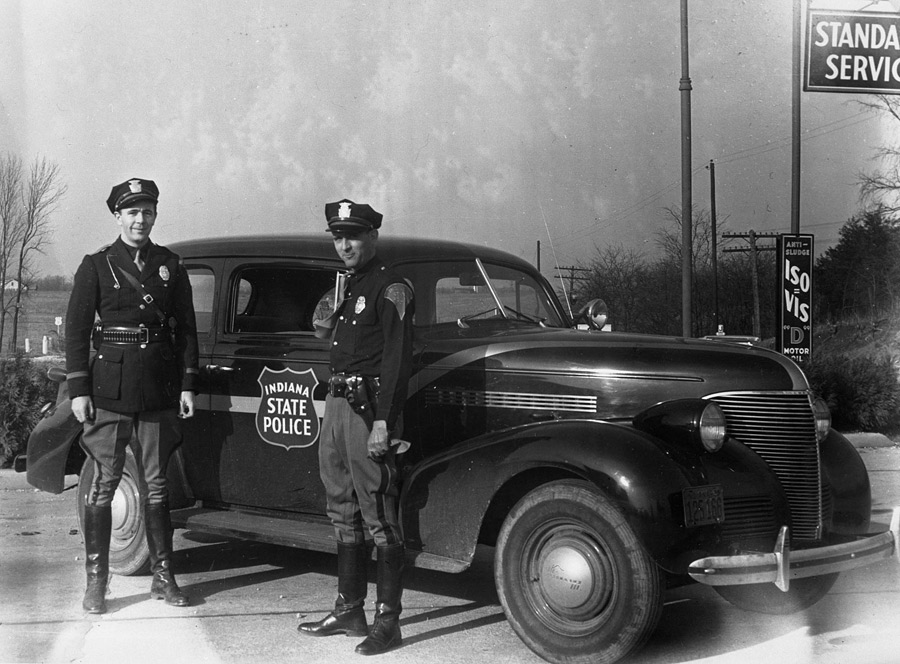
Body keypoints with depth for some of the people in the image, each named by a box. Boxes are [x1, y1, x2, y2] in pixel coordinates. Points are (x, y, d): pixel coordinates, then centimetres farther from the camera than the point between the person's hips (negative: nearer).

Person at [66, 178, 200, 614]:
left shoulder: (170, 266, 9)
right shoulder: (96, 266, 2)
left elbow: (186, 329, 11)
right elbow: (76, 329, 0)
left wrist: (187, 385, 4)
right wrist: (78, 389, -6)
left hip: (158, 394, 2)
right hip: (109, 393, -2)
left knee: (156, 487, 9)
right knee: (103, 487, 0)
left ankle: (163, 577, 16)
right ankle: (96, 582, 7)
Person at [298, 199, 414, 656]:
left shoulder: (389, 288, -9)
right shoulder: (350, 286, 19)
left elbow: (397, 359, -17)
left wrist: (383, 422, -22)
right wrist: (325, 318, 8)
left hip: (370, 408, -9)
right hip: (337, 404, 9)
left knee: (379, 516, -7)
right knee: (344, 514, 14)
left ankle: (387, 623, -3)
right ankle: (348, 612, 24)